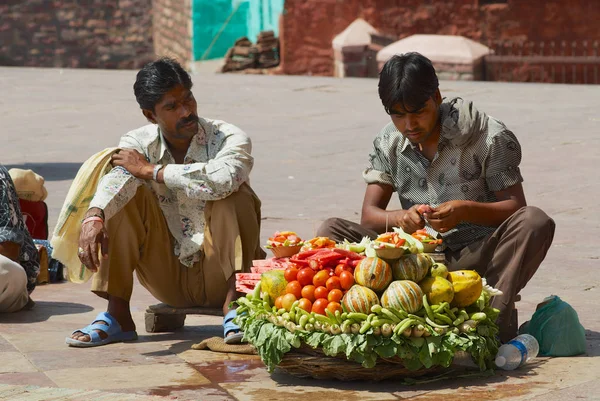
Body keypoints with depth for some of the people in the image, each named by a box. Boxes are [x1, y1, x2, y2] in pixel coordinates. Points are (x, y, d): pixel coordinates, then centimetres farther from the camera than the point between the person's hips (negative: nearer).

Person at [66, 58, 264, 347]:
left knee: (235, 193, -26)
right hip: (168, 277, 3)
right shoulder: (139, 144, -4)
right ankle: (117, 316, -15)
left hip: (218, 276, -2)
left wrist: (152, 170, -25)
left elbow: (221, 180, -36)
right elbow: (116, 180, -26)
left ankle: (234, 305, -24)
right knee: (125, 196, -17)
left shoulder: (228, 138, -13)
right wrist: (93, 217, -49)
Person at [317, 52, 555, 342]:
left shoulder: (491, 138, -9)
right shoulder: (388, 143, 3)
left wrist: (466, 210, -30)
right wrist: (399, 218, -25)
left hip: (477, 255, -3)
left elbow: (515, 207, -9)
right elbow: (369, 215, 0)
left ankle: (494, 320, -38)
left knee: (535, 222, -32)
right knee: (332, 231, -13)